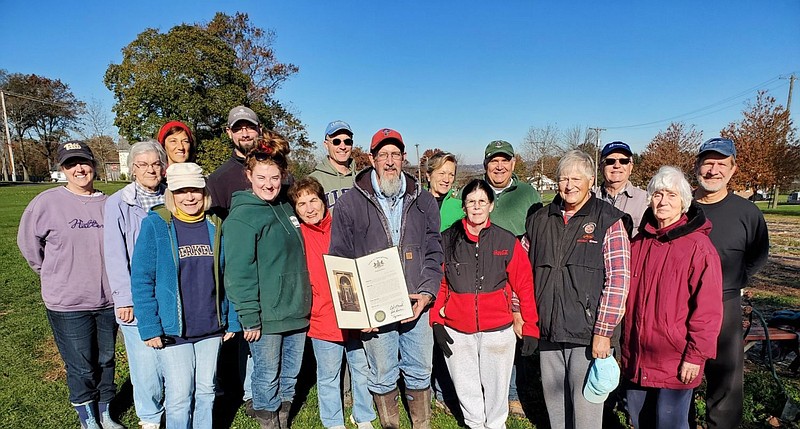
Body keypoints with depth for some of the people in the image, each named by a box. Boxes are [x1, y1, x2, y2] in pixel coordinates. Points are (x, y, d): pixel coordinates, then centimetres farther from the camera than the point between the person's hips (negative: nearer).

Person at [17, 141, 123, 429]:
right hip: (67, 303, -3)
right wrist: (54, 275, 6)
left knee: (106, 360, 17)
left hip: (108, 300, 3)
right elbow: (28, 242, 2)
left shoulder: (107, 204, -2)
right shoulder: (47, 202, -10)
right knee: (81, 367, 8)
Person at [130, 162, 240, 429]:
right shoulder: (155, 225, -10)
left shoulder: (215, 226, 1)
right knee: (179, 396, 6)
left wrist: (232, 321, 4)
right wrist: (149, 328, -12)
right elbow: (141, 280, -9)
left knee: (206, 391, 17)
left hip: (211, 328, 3)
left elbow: (226, 276, 4)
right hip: (172, 330, -3)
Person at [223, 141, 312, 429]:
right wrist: (250, 318, -18)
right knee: (267, 378, 10)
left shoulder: (285, 207, 9)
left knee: (290, 375, 19)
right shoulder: (241, 217, -14)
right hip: (266, 318, -7)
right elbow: (239, 273, -17)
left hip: (296, 312, 7)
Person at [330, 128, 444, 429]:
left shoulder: (423, 202, 5)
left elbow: (433, 253, 6)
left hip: (416, 304, 2)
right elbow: (340, 259, -1)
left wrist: (426, 292, -8)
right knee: (383, 376, 12)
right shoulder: (350, 203, -2)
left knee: (419, 372, 15)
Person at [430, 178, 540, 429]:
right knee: (466, 387, 17)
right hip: (456, 332, 1)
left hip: (498, 330, -1)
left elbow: (525, 286, -2)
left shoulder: (507, 242, -4)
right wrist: (436, 321, -1)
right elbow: (438, 283, 4)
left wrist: (530, 329, -2)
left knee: (496, 386, 15)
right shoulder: (447, 240, -2)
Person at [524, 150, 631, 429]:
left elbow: (618, 279, -12)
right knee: (554, 403, 19)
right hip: (548, 332, 5)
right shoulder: (540, 220, 8)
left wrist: (603, 332, -15)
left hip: (588, 334, -4)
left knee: (585, 406, 6)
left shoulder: (609, 221, -6)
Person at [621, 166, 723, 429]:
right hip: (635, 359, 6)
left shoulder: (698, 246, -13)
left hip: (675, 365, -5)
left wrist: (696, 356, -14)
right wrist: (624, 344, 12)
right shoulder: (639, 242, 5)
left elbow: (708, 310, -14)